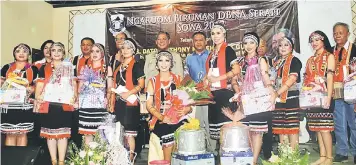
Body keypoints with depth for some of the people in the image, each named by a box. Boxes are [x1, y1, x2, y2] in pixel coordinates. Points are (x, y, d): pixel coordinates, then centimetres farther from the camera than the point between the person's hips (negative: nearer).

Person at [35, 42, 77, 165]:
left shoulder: (70, 68, 12)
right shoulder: (44, 69, 11)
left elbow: (74, 85, 11)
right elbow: (39, 86, 8)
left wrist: (74, 97, -5)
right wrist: (38, 97, -9)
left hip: (65, 105, 0)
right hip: (48, 105, 1)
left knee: (63, 133, 0)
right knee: (50, 133, 4)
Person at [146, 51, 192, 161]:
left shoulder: (178, 79, 14)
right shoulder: (152, 82, 10)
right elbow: (149, 105, 4)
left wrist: (186, 110, -12)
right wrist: (162, 117, -12)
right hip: (161, 120, -1)